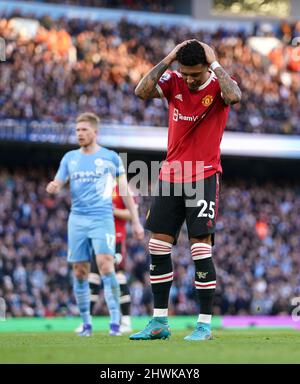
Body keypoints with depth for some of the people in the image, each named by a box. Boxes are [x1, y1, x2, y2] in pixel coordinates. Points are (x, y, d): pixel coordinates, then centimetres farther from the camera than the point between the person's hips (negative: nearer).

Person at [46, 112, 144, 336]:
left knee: (106, 265, -19)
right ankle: (86, 324, 10)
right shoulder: (70, 158, 13)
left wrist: (136, 221, 3)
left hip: (102, 219, -4)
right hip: (77, 219, 4)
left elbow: (125, 191, 7)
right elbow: (57, 185, 11)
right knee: (80, 272, 2)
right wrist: (52, 187, -15)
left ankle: (115, 321, -18)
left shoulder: (111, 157, 4)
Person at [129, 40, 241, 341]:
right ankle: (159, 322, 12)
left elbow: (233, 96, -31)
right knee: (158, 246, 4)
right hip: (170, 175, 4)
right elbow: (142, 92, -15)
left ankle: (205, 324, -2)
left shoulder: (218, 84, -7)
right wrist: (167, 60, -15)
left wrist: (214, 62, -20)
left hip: (204, 176, -4)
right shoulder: (173, 80, 2)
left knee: (201, 248, -9)